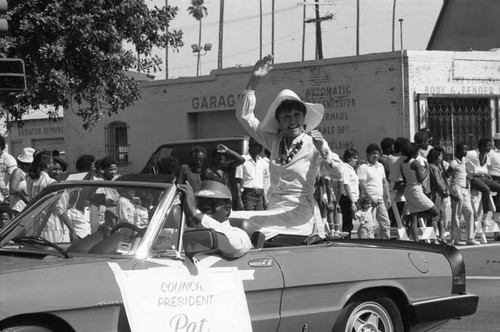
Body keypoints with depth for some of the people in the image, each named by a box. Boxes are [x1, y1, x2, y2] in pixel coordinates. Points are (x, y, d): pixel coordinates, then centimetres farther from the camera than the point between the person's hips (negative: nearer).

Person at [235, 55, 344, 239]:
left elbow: (337, 175, -10)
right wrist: (254, 80, 3)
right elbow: (244, 115, 11)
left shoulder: (313, 143, -3)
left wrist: (323, 151, -28)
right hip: (274, 209, 5)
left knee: (251, 225, -23)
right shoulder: (274, 141, 10)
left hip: (299, 213, -5)